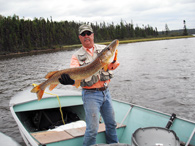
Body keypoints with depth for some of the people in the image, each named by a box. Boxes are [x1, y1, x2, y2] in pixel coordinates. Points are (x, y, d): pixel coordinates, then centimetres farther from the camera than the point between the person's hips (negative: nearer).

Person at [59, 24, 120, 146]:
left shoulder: (103, 49, 5)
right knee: (92, 128, -6)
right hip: (90, 94, -4)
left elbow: (114, 65, -7)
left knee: (111, 123, 17)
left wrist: (112, 61, -30)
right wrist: (70, 80, -39)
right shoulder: (77, 56, -1)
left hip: (105, 91, 4)